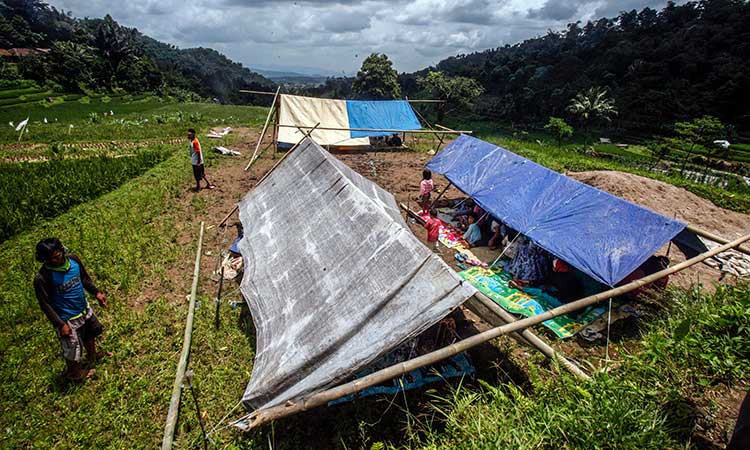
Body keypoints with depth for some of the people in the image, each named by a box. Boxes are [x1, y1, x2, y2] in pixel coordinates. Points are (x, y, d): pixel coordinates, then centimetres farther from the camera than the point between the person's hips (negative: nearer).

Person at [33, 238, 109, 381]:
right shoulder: (42, 278, -29)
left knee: (91, 333, 30)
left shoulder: (73, 259, -14)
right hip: (67, 319, -6)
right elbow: (45, 304, -20)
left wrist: (97, 293, -1)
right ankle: (74, 372, 46)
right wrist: (60, 324, -20)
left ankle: (92, 356, 60)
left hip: (84, 309, 6)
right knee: (72, 349, 16)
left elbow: (84, 278, 5)